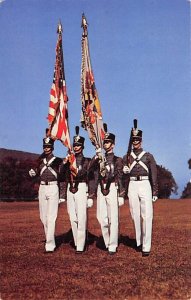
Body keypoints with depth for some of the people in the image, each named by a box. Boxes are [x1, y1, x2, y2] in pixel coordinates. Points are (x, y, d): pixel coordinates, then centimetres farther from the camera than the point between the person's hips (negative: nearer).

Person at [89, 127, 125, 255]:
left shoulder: (117, 160, 6)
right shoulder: (99, 159, 17)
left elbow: (120, 178, 1)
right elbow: (90, 168, 0)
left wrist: (121, 195, -5)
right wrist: (96, 156, -12)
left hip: (112, 189, -4)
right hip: (101, 189, 4)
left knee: (113, 218, -5)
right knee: (102, 218, 5)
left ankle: (113, 245, 2)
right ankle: (107, 243, 17)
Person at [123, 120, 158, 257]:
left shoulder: (148, 156, 8)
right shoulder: (127, 157, 12)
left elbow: (154, 175, 6)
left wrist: (155, 192, 2)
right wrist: (124, 171, -8)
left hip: (145, 185, -2)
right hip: (132, 186, 2)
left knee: (147, 216, -8)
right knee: (136, 216, 6)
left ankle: (146, 247, -6)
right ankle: (139, 242, 18)